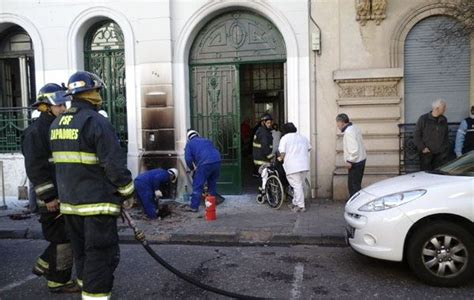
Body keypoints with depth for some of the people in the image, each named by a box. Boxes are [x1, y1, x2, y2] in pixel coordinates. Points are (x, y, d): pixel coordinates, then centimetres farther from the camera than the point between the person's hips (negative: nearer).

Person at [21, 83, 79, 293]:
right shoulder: (36, 132, -14)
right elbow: (35, 168, -19)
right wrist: (49, 197, -21)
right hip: (52, 197, -9)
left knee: (67, 234, 16)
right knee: (62, 237, -1)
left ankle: (44, 265, 33)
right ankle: (59, 281, 14)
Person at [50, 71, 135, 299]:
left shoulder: (56, 124, 10)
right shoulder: (96, 122, -16)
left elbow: (58, 162, 17)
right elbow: (114, 163, -19)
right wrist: (128, 191, -6)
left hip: (69, 202, 8)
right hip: (97, 203, -8)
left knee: (82, 252, 21)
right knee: (101, 255, 0)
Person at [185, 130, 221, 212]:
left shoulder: (189, 143, 16)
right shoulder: (207, 140, 32)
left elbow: (188, 158, 5)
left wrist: (192, 168, 22)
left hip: (205, 163, -5)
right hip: (217, 161, 5)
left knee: (197, 185, 4)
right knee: (212, 184, 23)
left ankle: (194, 207, 3)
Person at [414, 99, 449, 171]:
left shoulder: (444, 120, 10)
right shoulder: (423, 119, -5)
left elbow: (446, 135, 19)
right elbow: (417, 135, -4)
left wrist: (446, 148, 8)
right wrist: (422, 148, -11)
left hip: (441, 154, 4)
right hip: (427, 153, -4)